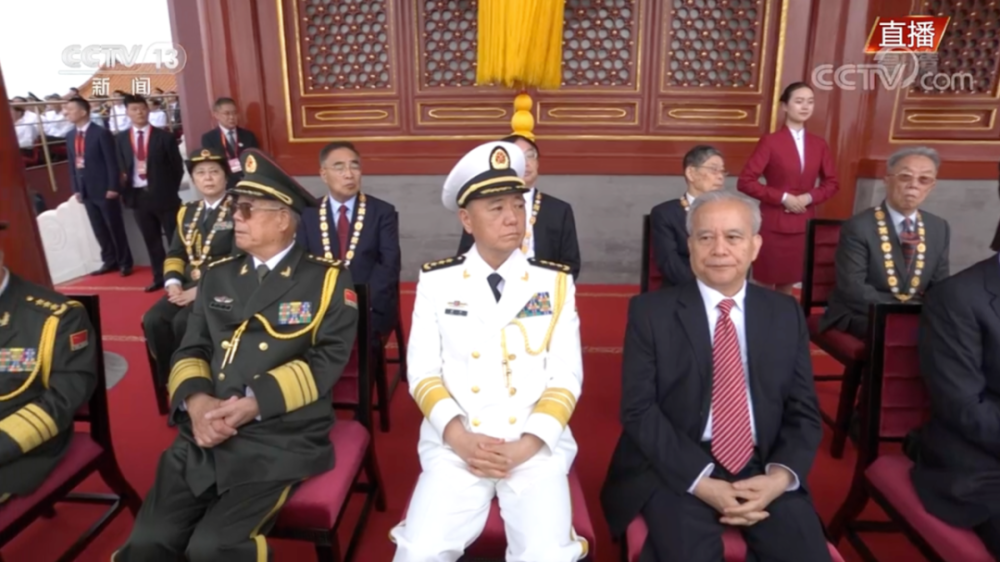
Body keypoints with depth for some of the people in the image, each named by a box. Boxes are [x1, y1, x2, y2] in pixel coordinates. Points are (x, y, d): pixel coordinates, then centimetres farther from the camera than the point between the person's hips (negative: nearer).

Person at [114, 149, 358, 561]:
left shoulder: (328, 280, -2)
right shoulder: (217, 276, 14)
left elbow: (327, 360, -9)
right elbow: (190, 351, 10)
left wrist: (256, 403, -19)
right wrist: (195, 401, -11)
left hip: (282, 438, -4)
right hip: (205, 435, 5)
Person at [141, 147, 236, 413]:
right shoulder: (186, 213, 18)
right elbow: (175, 254, 16)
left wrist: (201, 289, -19)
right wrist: (173, 283, -5)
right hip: (188, 284, 6)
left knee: (183, 322, -27)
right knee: (153, 320, -16)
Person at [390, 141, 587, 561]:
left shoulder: (555, 282, 3)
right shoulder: (436, 281, 3)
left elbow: (566, 376, 0)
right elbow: (423, 371, 1)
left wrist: (527, 445, -11)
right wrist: (459, 437, -13)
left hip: (536, 447, 0)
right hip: (455, 446, 0)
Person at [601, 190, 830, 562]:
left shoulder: (786, 313, 7)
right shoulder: (650, 311, -3)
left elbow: (804, 412, 8)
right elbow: (639, 409, -7)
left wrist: (780, 476, -10)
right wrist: (701, 482, -16)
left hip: (762, 470, 3)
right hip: (677, 471, -3)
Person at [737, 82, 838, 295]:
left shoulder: (819, 144, 8)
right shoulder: (770, 142, -6)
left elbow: (831, 183, 14)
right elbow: (745, 181, -12)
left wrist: (809, 197, -6)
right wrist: (783, 197, -15)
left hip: (803, 225, 5)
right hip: (773, 224, -5)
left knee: (788, 287, 14)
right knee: (764, 286, 3)